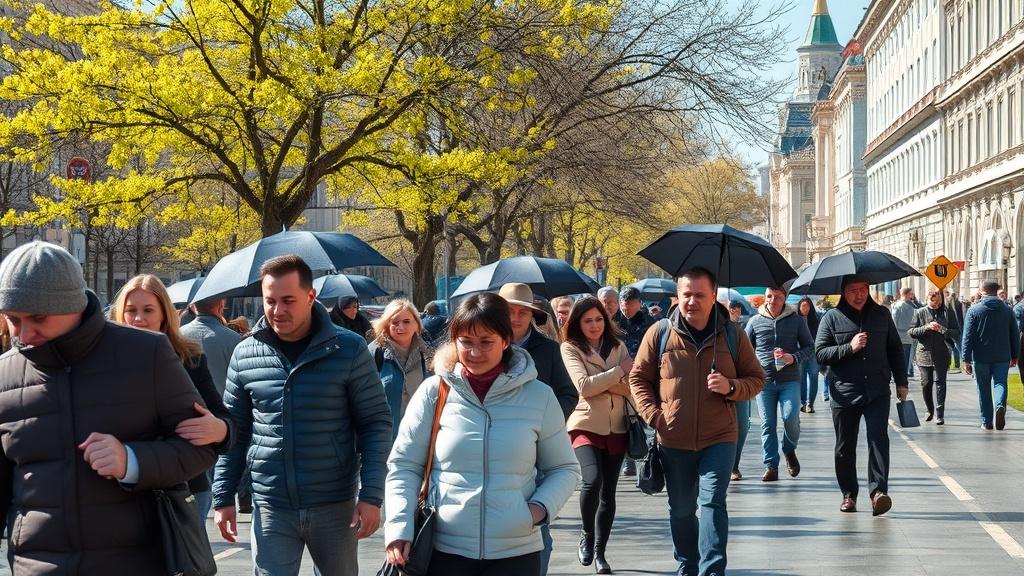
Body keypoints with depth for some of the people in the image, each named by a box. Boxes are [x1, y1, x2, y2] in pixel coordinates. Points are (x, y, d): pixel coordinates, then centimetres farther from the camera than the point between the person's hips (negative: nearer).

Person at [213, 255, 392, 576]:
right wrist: (223, 498, 6)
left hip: (336, 505, -1)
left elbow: (376, 423, -3)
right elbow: (233, 430, 10)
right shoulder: (244, 354, 2)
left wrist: (371, 495, -10)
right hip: (271, 507, 1)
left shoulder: (349, 350, -6)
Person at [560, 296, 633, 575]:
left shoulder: (618, 347, 11)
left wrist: (598, 381, -11)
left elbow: (631, 388, 4)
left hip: (616, 427, 4)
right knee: (593, 481, -24)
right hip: (587, 425, -4)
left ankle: (599, 552, 20)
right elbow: (584, 387, -14)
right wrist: (619, 371, -9)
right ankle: (587, 535, 1)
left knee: (608, 492, 7)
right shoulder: (571, 348, -2)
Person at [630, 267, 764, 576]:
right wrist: (652, 413, -6)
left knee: (712, 503, -14)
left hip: (719, 438, -2)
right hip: (674, 440, 2)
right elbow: (638, 378, 8)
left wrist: (731, 387, -14)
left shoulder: (733, 336, 0)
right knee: (680, 510, 13)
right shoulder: (659, 334, 0)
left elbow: (756, 379, 7)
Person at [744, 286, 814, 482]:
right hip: (764, 380, 1)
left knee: (791, 417, -15)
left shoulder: (796, 320, 4)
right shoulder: (755, 321, 6)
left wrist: (794, 358, -9)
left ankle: (789, 449, 15)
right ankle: (771, 466, 7)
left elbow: (809, 346, 10)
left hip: (790, 380, -1)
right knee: (768, 424, 0)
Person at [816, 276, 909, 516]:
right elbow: (820, 353, -4)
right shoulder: (832, 317, 2)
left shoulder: (881, 314, 10)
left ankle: (878, 491, -19)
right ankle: (849, 494, 17)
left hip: (877, 391, 1)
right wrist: (849, 348, -15)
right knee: (845, 446, 6)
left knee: (878, 438, -14)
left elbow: (895, 349, 17)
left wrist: (901, 382, 13)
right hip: (844, 393, 0)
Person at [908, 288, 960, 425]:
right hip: (924, 354, 1)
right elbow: (911, 331, 1)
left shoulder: (947, 313, 5)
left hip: (941, 356, -1)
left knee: (939, 383, -8)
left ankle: (939, 414, -8)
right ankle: (930, 410, 27)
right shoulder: (920, 312, 5)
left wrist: (943, 330, -15)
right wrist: (927, 327, -13)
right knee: (926, 384, 7)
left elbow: (957, 333, 3)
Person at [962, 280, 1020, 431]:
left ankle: (986, 422, 11)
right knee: (1000, 383, 4)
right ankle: (1000, 405, -26)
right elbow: (1015, 335, 10)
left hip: (981, 357, -1)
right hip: (1002, 356, 1)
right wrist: (1015, 356, 18)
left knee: (984, 389, 8)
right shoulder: (1007, 310, 6)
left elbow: (968, 337, -6)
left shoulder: (973, 310, -3)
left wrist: (966, 359, -4)